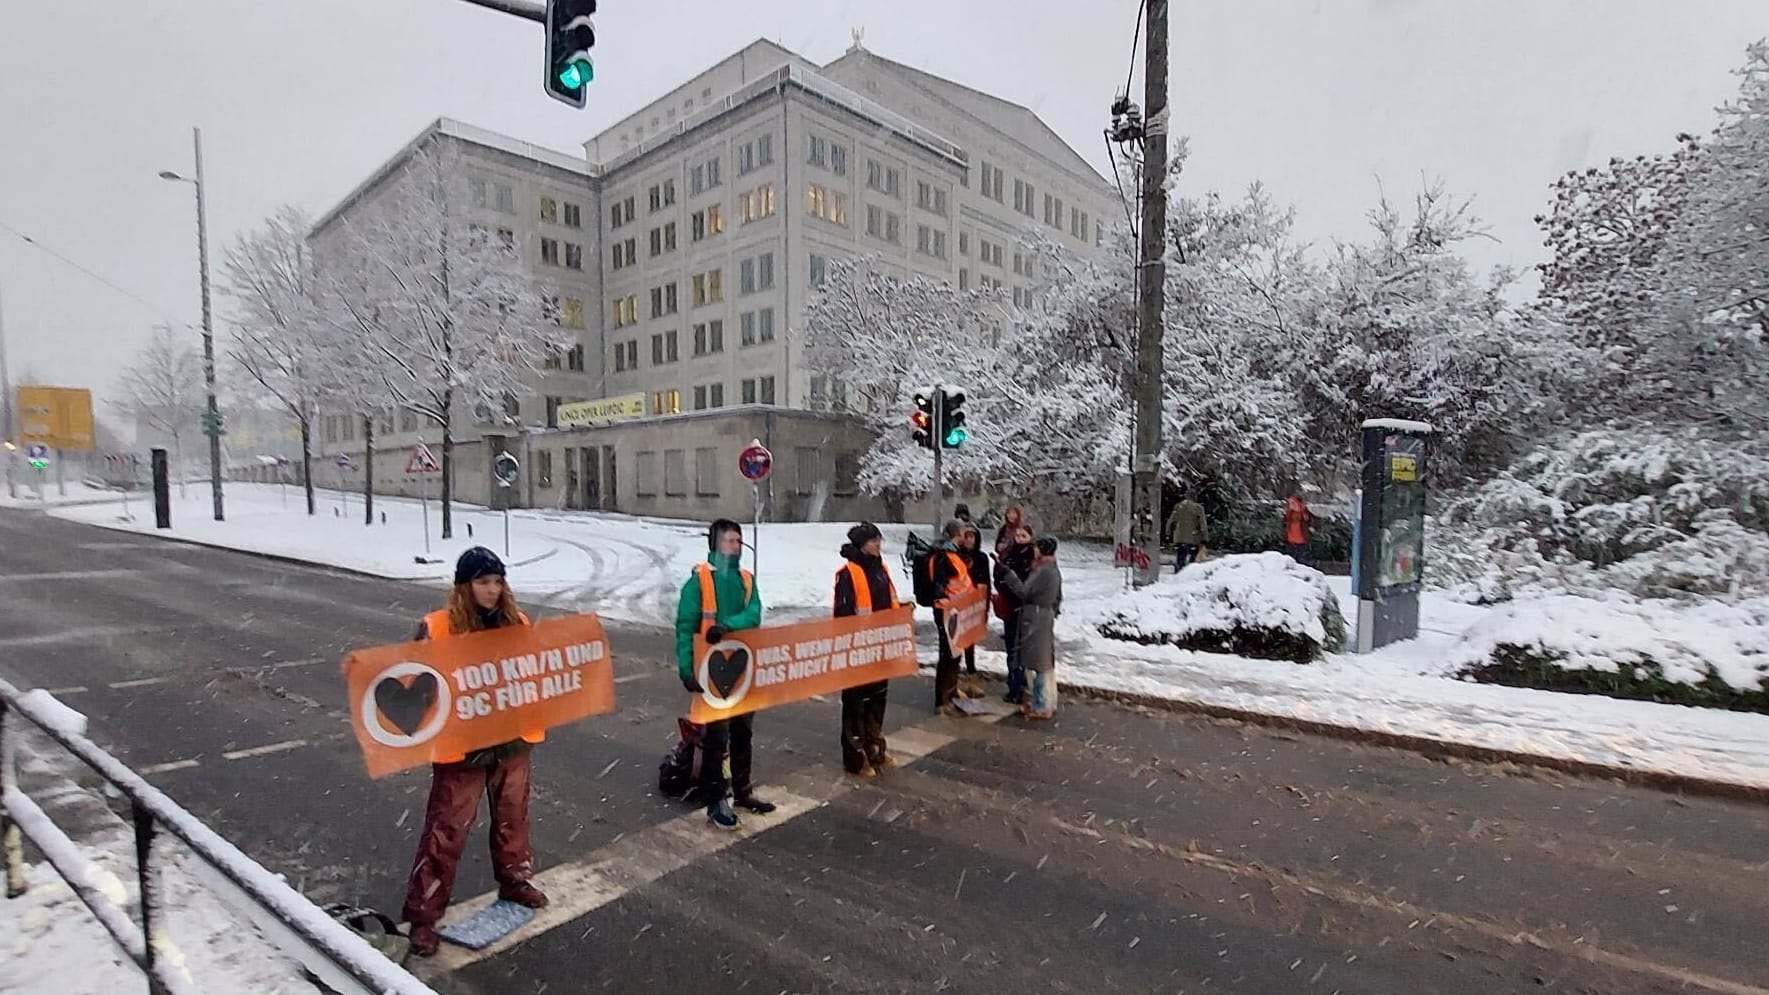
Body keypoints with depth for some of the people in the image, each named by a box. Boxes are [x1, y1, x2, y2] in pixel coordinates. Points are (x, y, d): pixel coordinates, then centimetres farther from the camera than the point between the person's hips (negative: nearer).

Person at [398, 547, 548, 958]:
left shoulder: (517, 623, -1)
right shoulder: (436, 629, -14)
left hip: (512, 743, 4)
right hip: (460, 750, -4)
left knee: (512, 816, 20)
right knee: (446, 830, 7)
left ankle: (515, 880, 42)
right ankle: (423, 913, 24)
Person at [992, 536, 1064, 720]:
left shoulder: (1043, 571, -20)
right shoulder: (1053, 570, 11)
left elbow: (1024, 592, -18)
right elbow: (1057, 597, 17)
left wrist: (1007, 573, -15)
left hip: (1036, 620, -10)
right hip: (1046, 617, 10)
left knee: (1040, 664, -3)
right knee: (1047, 663, 16)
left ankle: (1042, 707, 4)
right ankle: (1048, 702, 26)